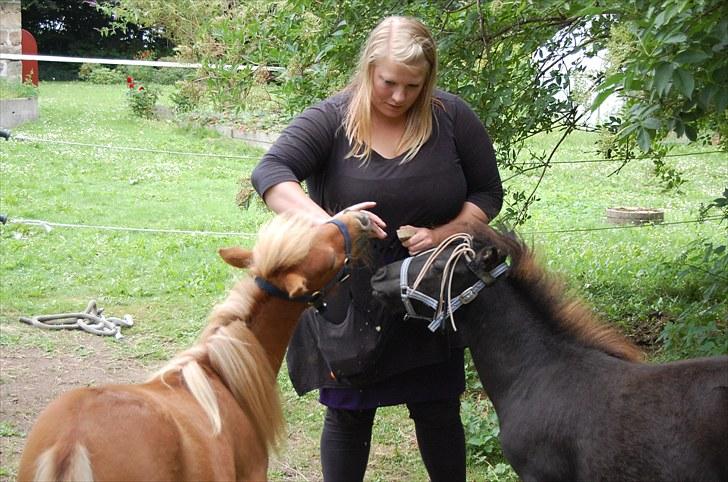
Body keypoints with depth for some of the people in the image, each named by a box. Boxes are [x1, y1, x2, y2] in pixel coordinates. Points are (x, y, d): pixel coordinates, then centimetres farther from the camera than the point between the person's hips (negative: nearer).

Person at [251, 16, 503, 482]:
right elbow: (271, 172, -24)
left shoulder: (453, 118, -7)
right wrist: (328, 222, -42)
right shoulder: (331, 120, -13)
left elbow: (488, 194, 1)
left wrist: (440, 234, -18)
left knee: (438, 410, 12)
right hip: (350, 296, -1)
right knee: (348, 411, 12)